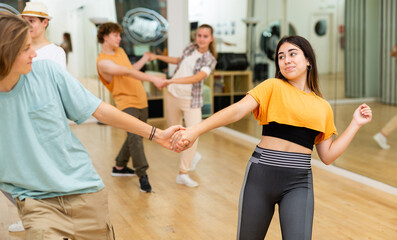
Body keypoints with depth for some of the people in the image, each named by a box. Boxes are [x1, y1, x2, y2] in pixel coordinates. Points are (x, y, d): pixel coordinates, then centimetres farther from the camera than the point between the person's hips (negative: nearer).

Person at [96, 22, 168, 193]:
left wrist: (145, 58, 31)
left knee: (134, 137, 15)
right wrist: (153, 79, -37)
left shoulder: (120, 51, 14)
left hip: (141, 101, 9)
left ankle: (119, 167, 31)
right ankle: (142, 175, -15)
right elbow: (128, 73, -28)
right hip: (127, 103, -9)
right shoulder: (103, 62, -15)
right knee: (135, 137, -21)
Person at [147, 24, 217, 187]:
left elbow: (196, 78, -28)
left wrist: (172, 81, -39)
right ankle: (192, 155, 37)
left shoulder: (210, 60, -12)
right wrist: (157, 57, 24)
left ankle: (183, 174, -6)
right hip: (173, 95, 5)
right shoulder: (191, 47, 3)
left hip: (191, 101, -5)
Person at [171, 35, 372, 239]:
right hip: (261, 174, -1)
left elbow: (327, 156, 12)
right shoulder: (273, 87, 1)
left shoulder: (323, 108, 12)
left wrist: (355, 124, 10)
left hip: (298, 182, 2)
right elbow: (237, 110, -13)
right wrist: (194, 131, -26)